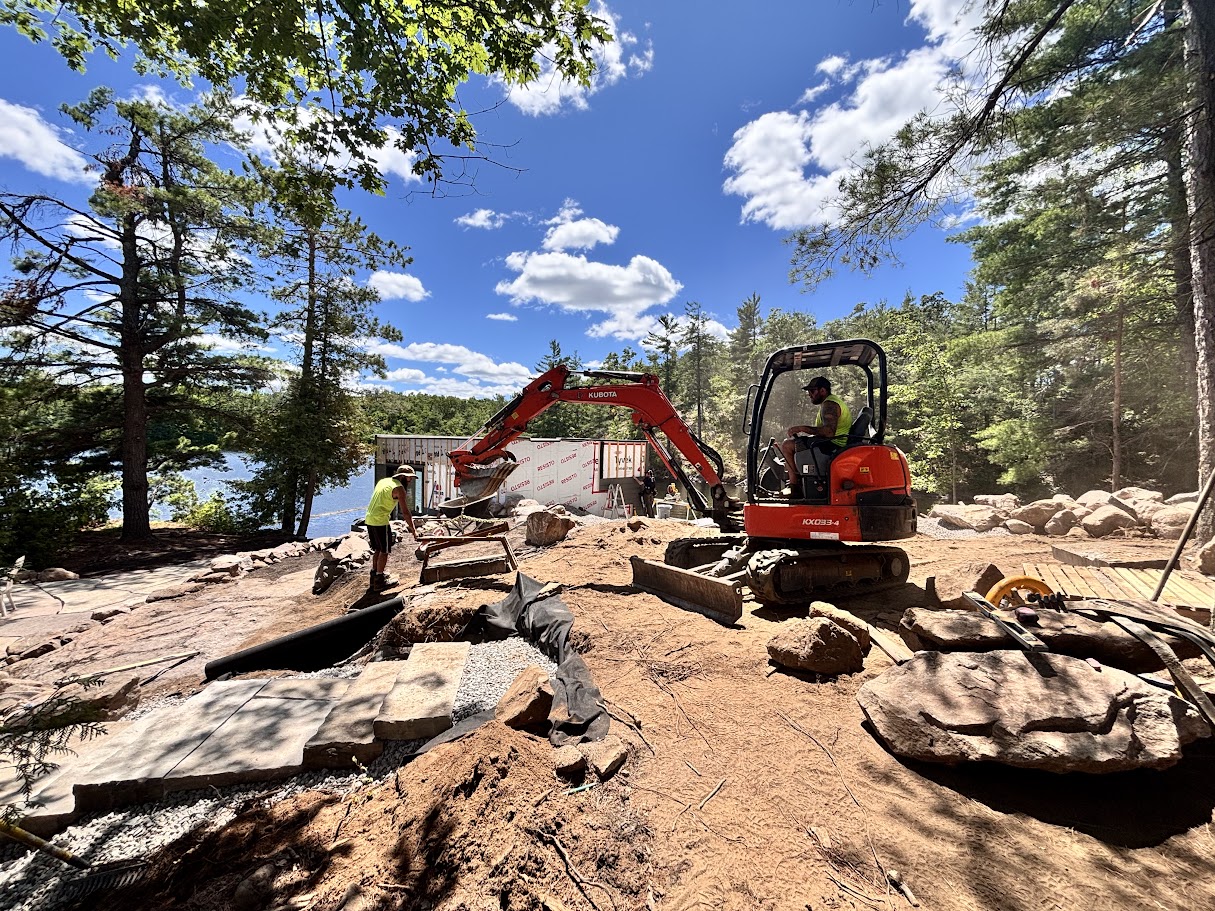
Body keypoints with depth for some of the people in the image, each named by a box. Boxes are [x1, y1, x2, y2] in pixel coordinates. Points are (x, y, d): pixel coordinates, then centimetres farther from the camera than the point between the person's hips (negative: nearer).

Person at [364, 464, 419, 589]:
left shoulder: (384, 481, 14)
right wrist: (413, 531, -6)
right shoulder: (399, 488, -11)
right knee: (384, 551, 4)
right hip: (380, 521, -8)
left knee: (377, 549, 21)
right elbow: (405, 512, -12)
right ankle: (380, 580, 10)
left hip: (369, 519, 9)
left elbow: (378, 502, 17)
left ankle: (374, 575, 30)